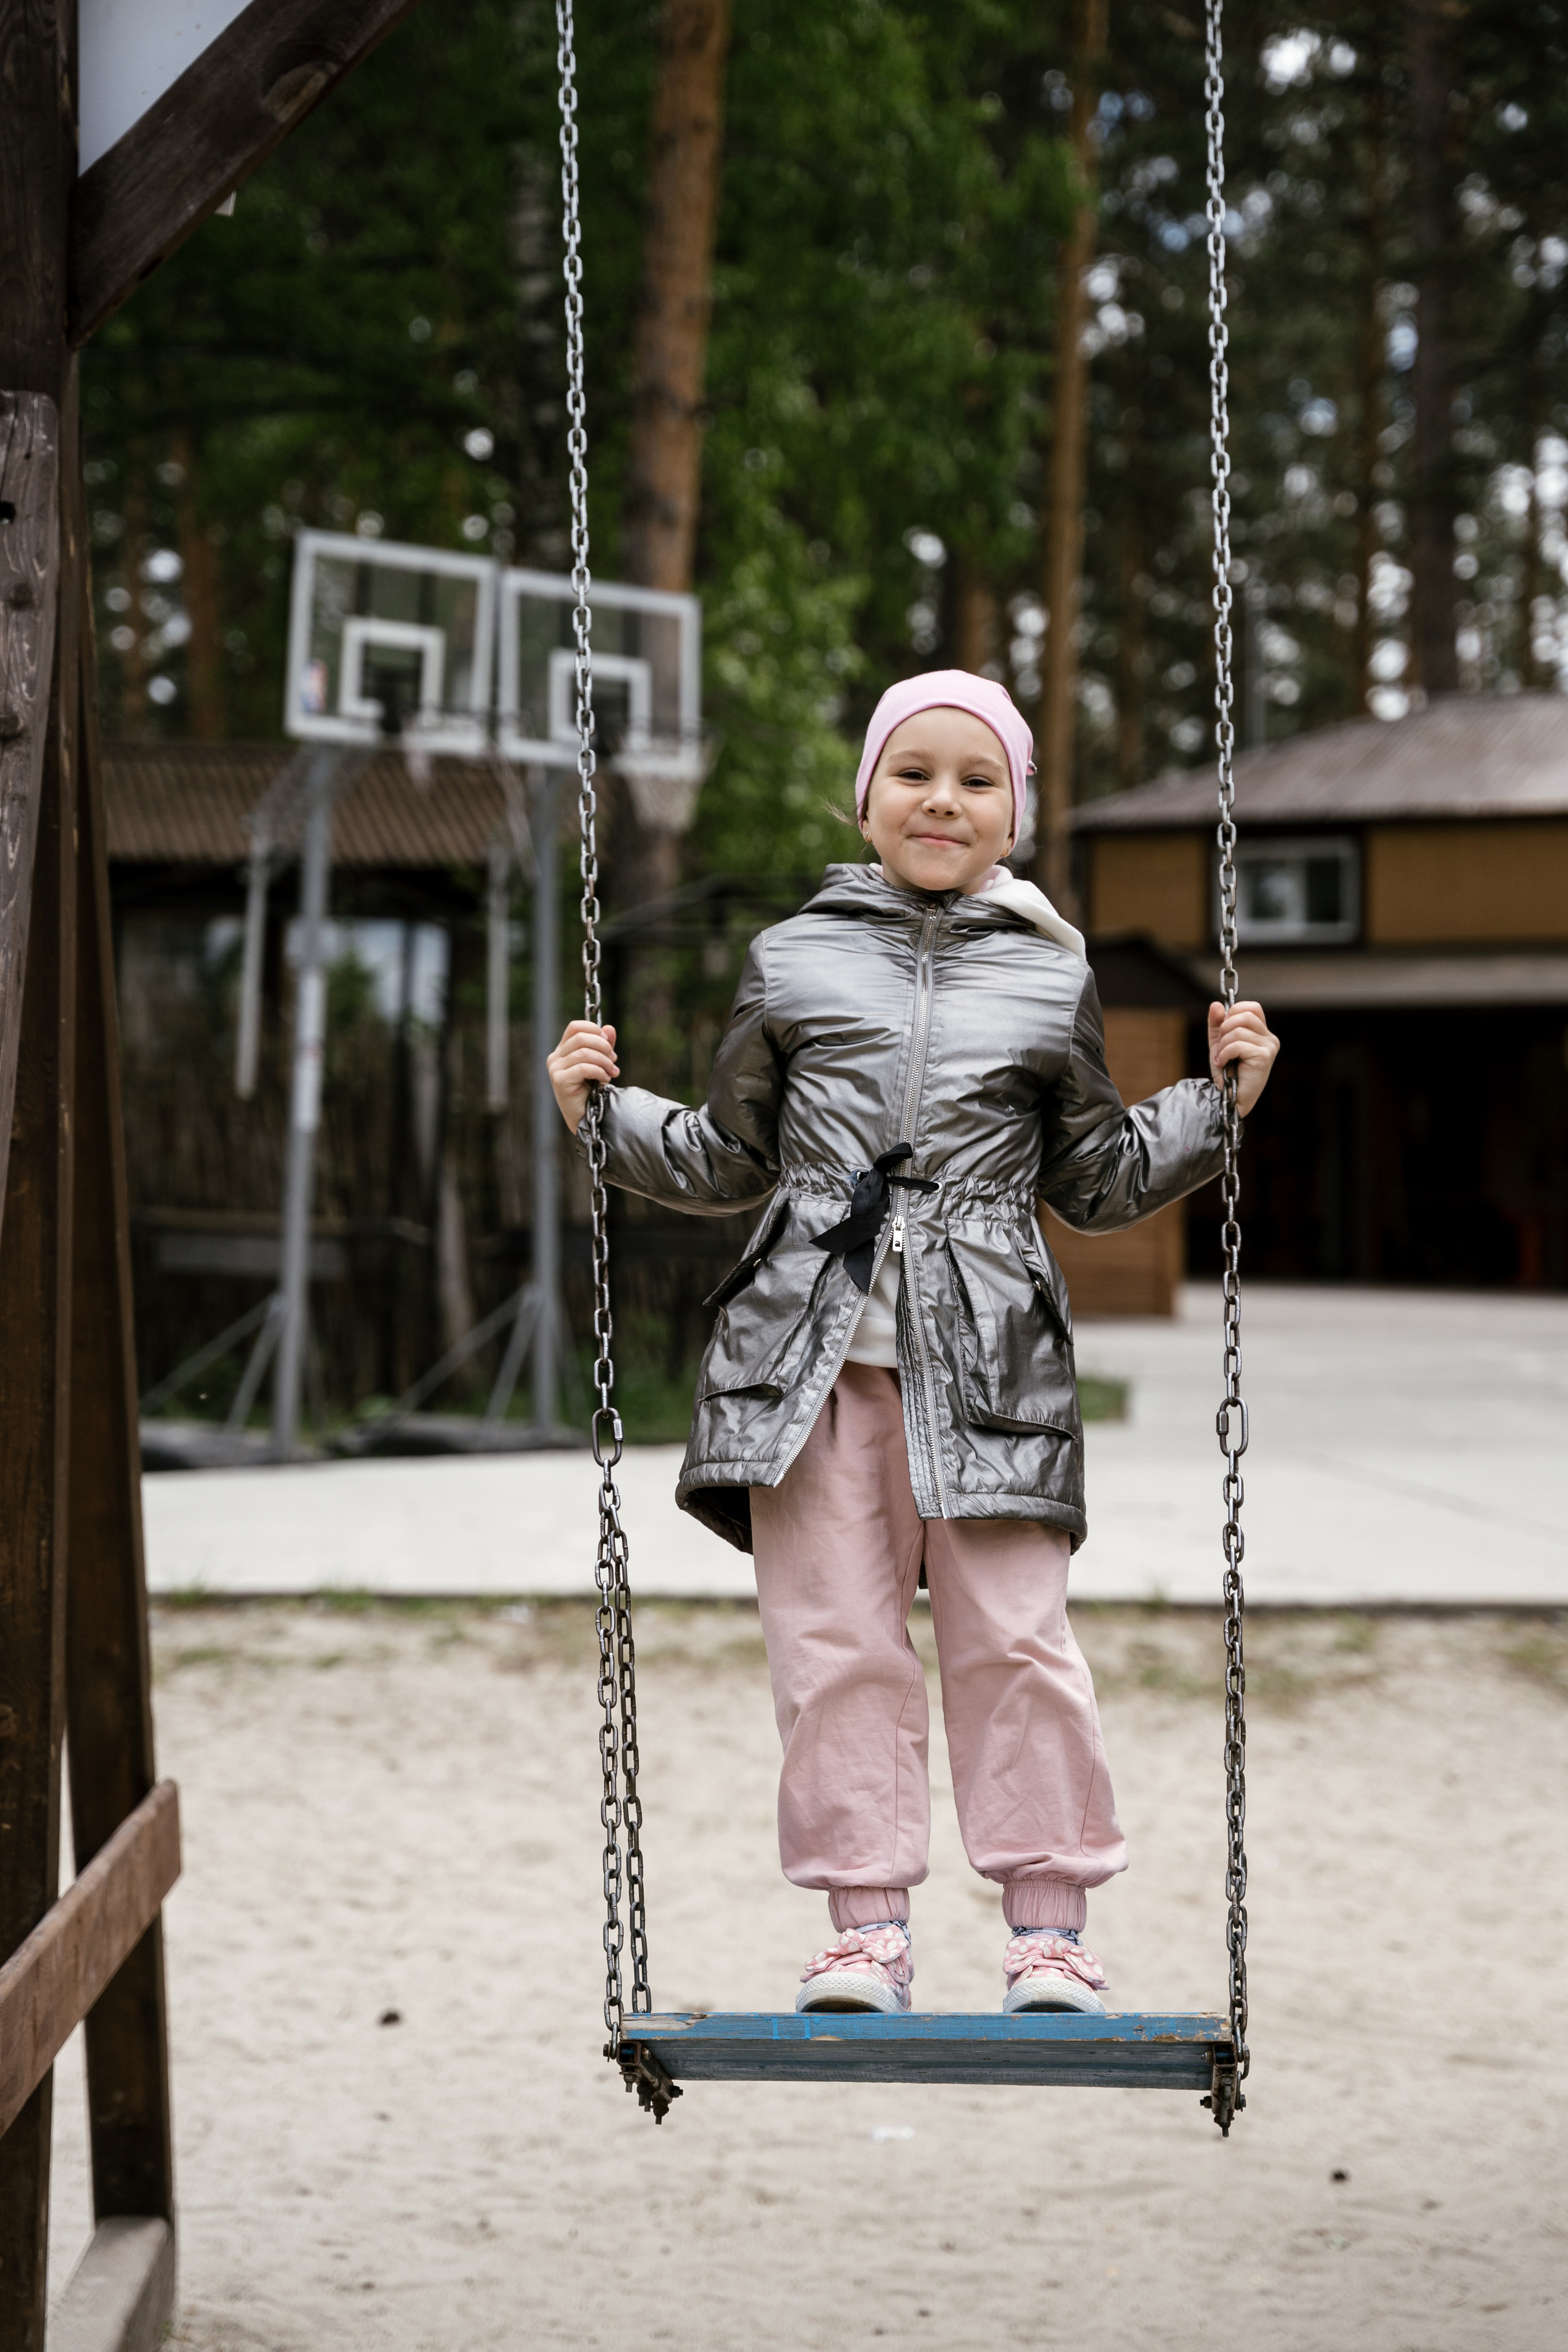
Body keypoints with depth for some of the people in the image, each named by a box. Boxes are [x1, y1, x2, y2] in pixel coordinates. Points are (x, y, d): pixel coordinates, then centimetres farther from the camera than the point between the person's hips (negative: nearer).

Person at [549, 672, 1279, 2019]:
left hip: (986, 1356, -1)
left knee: (1013, 1638, -4)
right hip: (813, 1350, 1)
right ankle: (868, 1925, 8)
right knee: (834, 1640, 0)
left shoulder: (1053, 980, 12)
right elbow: (727, 1161, 20)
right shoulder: (794, 960, 12)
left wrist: (1220, 1103, 9)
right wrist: (606, 1114, 8)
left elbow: (1099, 1184, 19)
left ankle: (1050, 1924, 6)